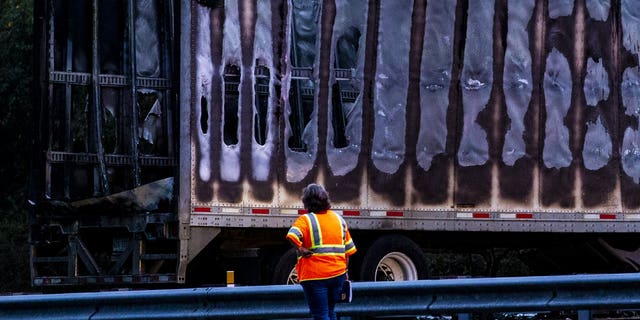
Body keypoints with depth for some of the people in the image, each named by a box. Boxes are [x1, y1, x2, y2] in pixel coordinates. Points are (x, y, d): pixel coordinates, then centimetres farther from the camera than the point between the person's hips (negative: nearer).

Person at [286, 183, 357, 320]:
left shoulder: (305, 220, -8)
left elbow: (292, 236, -29)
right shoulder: (339, 219, 10)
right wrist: (345, 270, 22)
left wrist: (300, 249, -14)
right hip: (338, 274, 5)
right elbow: (348, 249, 14)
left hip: (315, 276, -5)